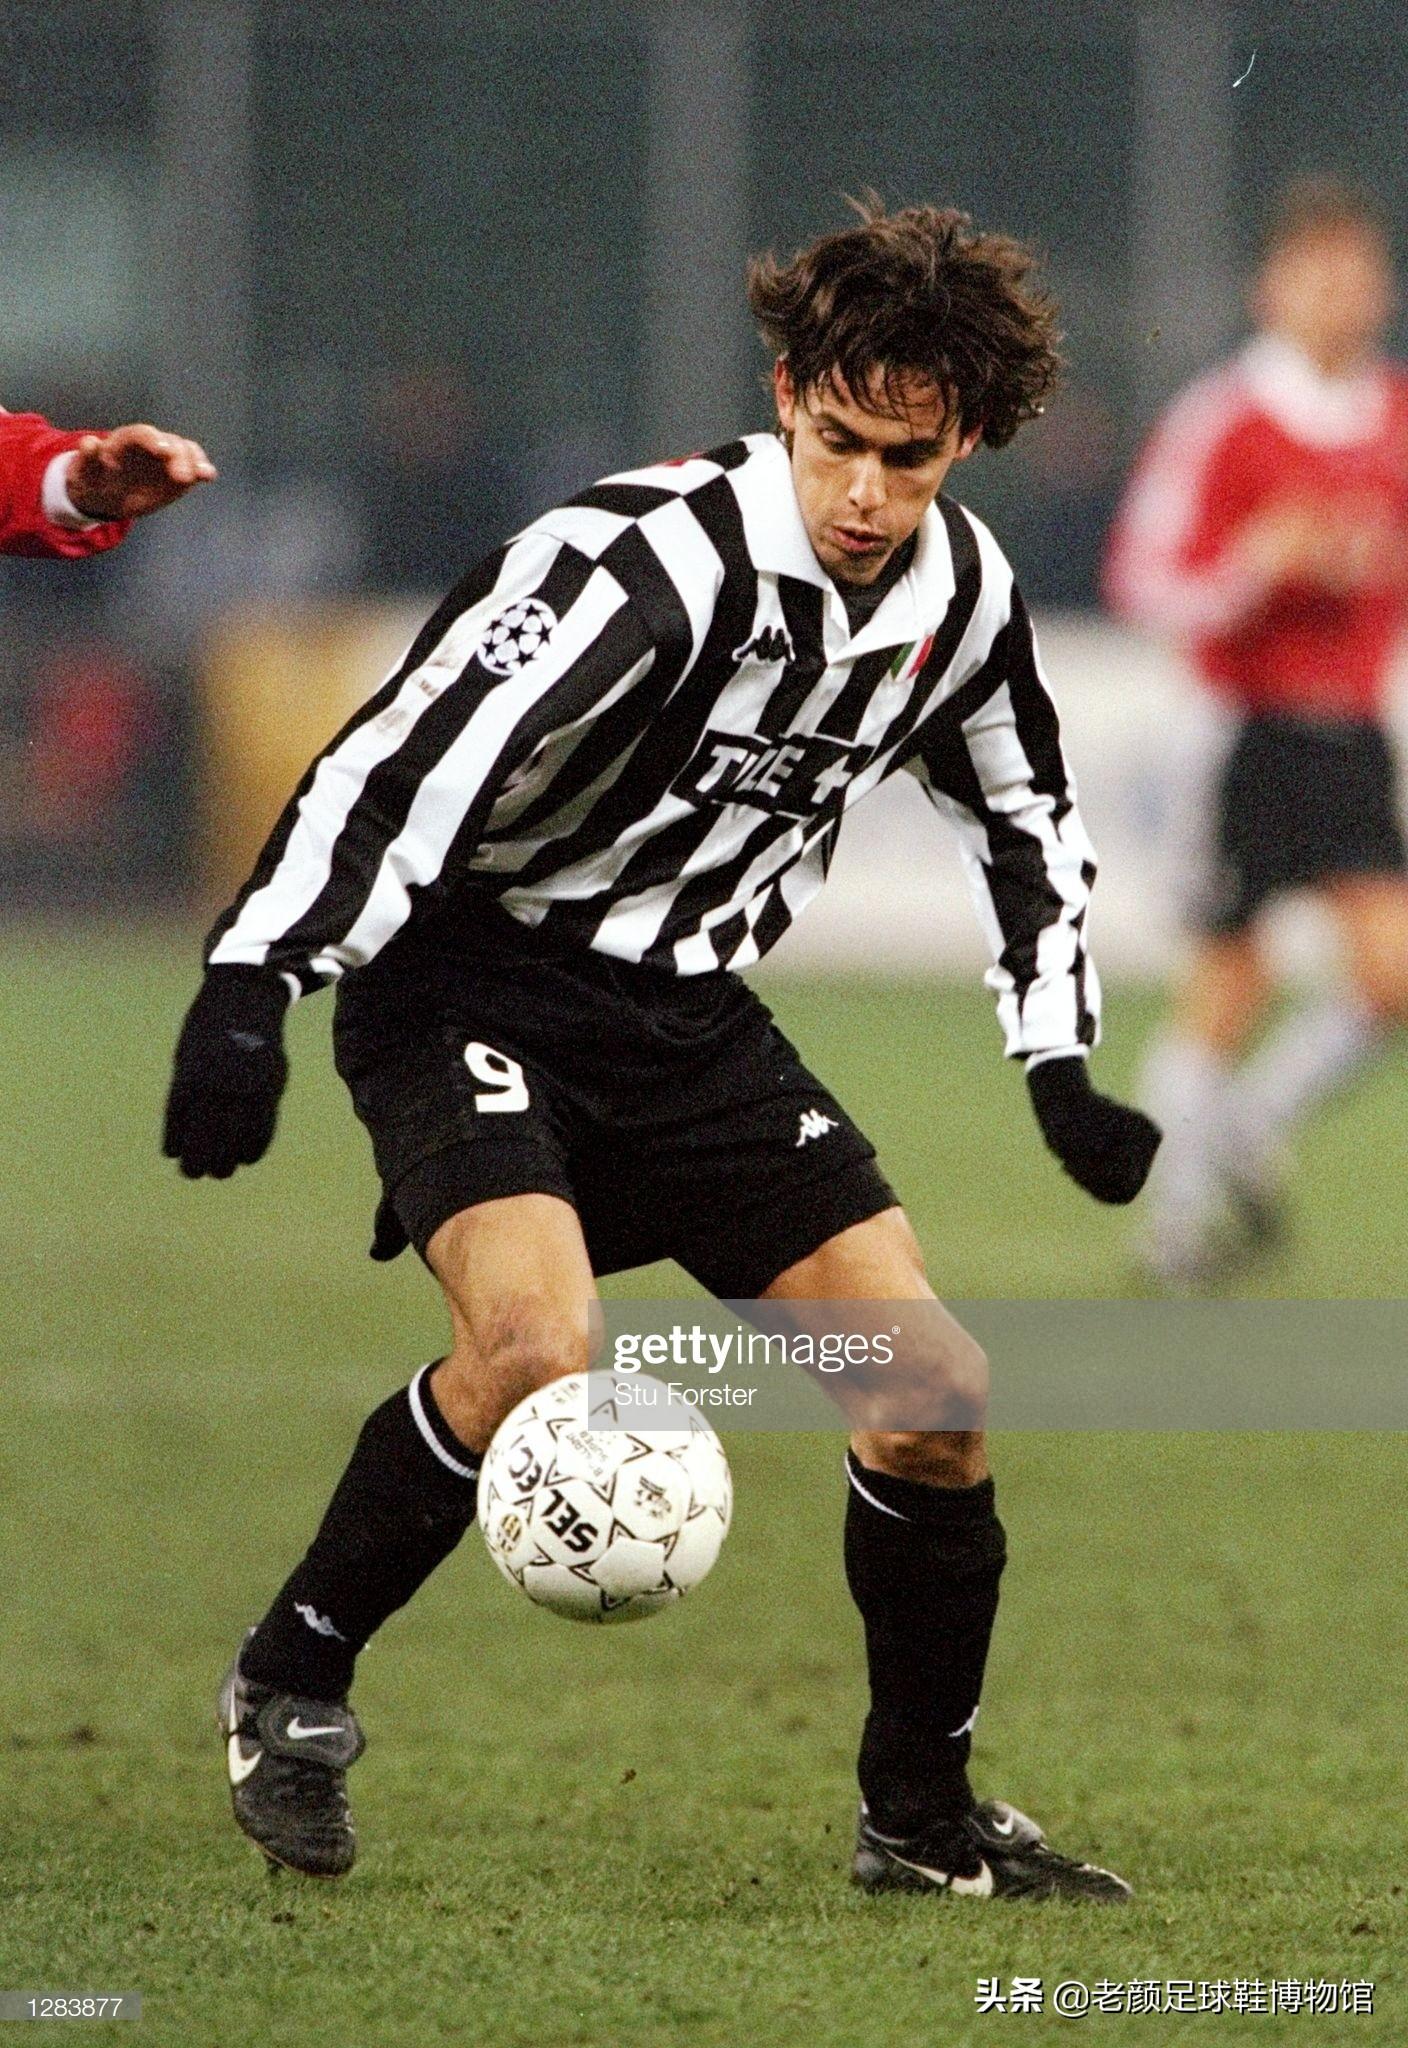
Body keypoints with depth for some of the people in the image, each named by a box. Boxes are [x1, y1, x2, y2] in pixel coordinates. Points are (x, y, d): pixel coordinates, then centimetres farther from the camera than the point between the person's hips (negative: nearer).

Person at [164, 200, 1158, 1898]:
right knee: (535, 1341, -31)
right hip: (474, 980, -7)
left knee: (929, 1382, -3)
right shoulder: (652, 561, -24)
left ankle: (921, 1815, 14)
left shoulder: (965, 593, -1)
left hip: (686, 1019, 7)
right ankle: (290, 1685, -9)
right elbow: (406, 756, -28)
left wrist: (1062, 1068, 13)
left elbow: (1025, 816, 19)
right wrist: (252, 984, -36)